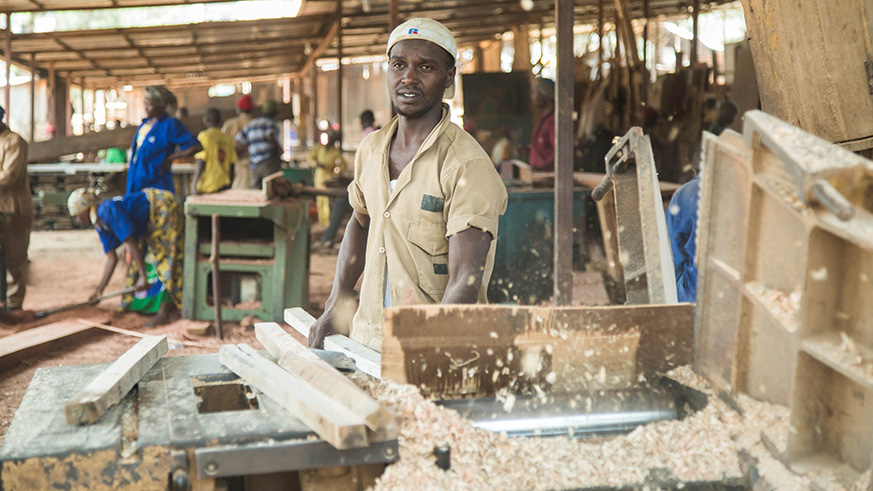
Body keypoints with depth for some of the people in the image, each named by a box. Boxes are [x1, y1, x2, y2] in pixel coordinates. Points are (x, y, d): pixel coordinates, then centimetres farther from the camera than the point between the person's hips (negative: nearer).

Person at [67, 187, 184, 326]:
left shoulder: (108, 211, -24)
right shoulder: (101, 226, 5)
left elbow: (131, 243, -27)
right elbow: (112, 259, 7)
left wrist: (143, 277, -26)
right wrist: (99, 290, 8)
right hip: (151, 221, 10)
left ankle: (164, 310, -14)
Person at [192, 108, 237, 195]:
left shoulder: (204, 136, -5)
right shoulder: (227, 139, 9)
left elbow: (201, 161, -12)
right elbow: (231, 165, 10)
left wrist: (194, 184, -12)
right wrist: (229, 186, 19)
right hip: (224, 186, 5)